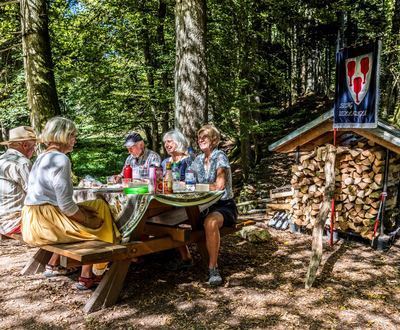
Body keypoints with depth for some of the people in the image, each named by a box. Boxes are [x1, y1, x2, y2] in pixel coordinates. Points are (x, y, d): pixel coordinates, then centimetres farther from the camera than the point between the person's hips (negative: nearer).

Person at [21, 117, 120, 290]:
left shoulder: (42, 157, 14)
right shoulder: (60, 159, -16)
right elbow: (66, 205, -20)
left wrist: (83, 210, 10)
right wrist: (89, 220, -6)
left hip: (33, 220, 9)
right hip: (45, 222, -9)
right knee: (97, 222, 5)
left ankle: (53, 265, 29)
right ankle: (86, 277, 6)